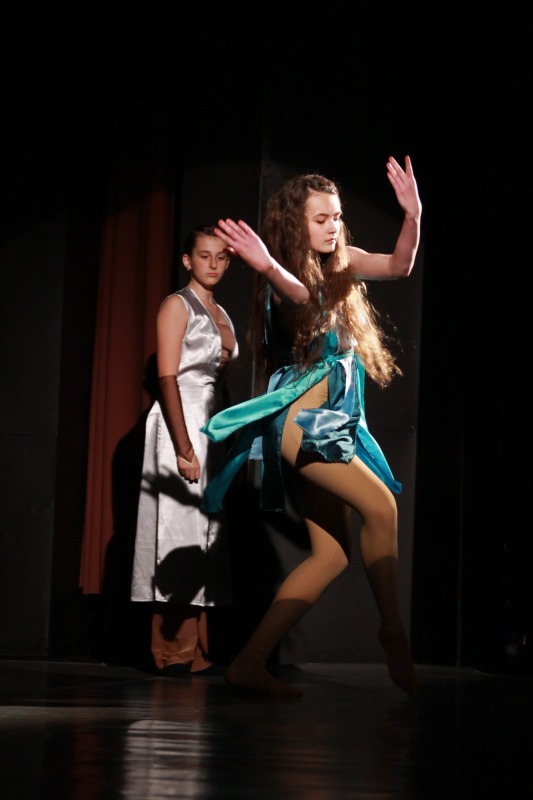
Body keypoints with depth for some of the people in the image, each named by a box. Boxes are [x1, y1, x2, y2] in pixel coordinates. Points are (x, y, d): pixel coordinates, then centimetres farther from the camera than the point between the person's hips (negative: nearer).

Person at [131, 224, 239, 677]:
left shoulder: (221, 313, 18)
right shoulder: (178, 306, -4)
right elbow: (168, 379, -13)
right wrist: (184, 448, -20)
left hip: (215, 430, 8)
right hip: (181, 425, -8)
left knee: (205, 537, 6)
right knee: (179, 536, -8)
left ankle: (198, 653, 8)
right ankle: (174, 654, -6)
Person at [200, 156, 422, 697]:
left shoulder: (342, 265, 14)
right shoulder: (286, 279, -5)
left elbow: (399, 265, -2)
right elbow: (299, 296, -30)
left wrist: (413, 216, -20)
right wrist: (268, 266, -53)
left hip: (333, 421, 8)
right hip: (299, 418, -8)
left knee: (331, 555, 4)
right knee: (381, 506, -22)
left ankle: (251, 662, 3)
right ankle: (394, 639, -15)